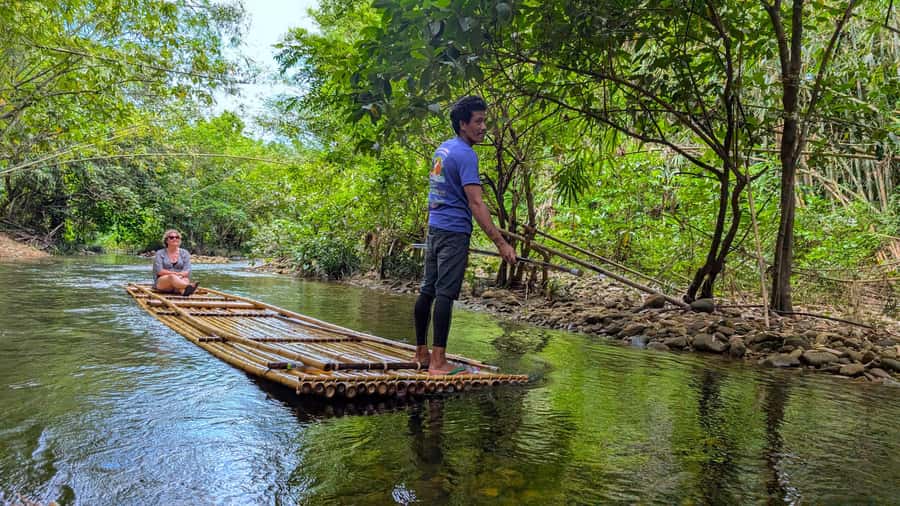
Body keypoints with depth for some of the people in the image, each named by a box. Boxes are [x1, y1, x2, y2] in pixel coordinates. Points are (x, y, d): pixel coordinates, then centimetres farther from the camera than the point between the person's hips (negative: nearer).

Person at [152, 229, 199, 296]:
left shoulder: (184, 253, 13)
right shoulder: (160, 253, 8)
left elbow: (187, 271, 2)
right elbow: (159, 271, -5)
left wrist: (179, 275, -20)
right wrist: (175, 273, -16)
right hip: (162, 282, -3)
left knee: (185, 280, -33)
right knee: (172, 277, -37)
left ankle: (183, 290, -70)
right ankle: (189, 286, -69)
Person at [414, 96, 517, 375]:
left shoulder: (443, 148, 15)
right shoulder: (465, 155, -14)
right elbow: (476, 204, -22)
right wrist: (500, 242, -24)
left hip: (434, 227, 9)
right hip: (453, 232, -9)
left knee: (427, 291, 12)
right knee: (445, 294, -9)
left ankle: (421, 352, 21)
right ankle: (438, 362, -8)